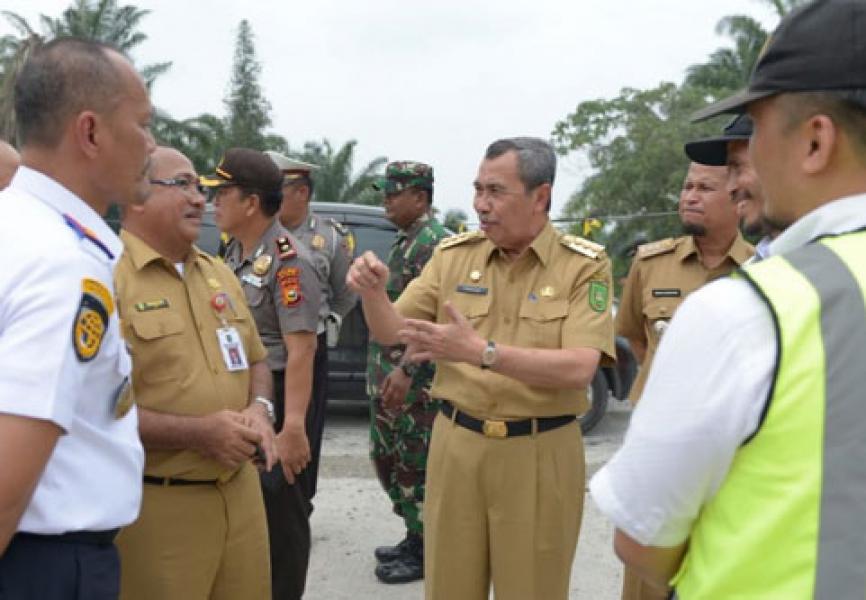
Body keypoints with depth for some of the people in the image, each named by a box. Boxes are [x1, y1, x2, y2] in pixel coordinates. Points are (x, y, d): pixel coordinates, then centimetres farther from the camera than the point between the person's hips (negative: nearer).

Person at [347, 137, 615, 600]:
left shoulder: (584, 265, -8)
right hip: (455, 446, 3)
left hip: (539, 454, -2)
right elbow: (390, 333, 4)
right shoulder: (453, 255, 2)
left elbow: (578, 369, -19)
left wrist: (480, 352, -30)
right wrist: (373, 293, -19)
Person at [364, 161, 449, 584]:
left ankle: (424, 551, 14)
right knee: (387, 459, 17)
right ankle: (414, 537, 30)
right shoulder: (405, 240, 16)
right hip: (388, 373, 10)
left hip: (414, 380, -10)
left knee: (415, 467, 0)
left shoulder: (433, 242, -15)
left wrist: (406, 371, -26)